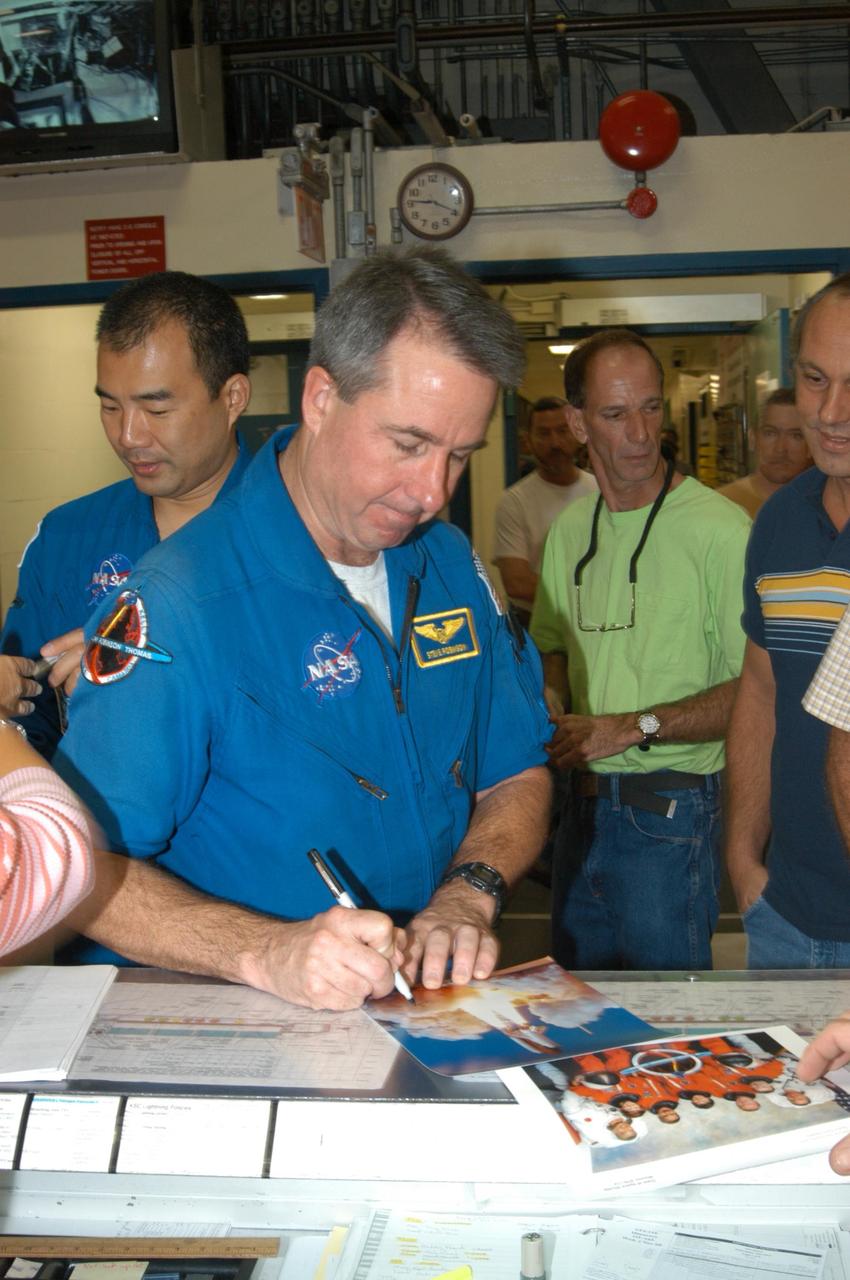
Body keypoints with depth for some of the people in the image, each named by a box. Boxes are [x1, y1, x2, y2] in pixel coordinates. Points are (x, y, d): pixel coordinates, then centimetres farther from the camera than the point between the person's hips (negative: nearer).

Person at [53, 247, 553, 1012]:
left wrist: (467, 895, -7)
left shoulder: (452, 566, 6)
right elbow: (76, 863, -17)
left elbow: (516, 777, 12)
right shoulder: (182, 602, -15)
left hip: (437, 1018, 3)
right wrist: (266, 951, -29)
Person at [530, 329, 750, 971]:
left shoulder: (720, 529, -15)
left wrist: (633, 727, -18)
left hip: (670, 812, -6)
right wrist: (553, 707, 1)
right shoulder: (570, 530, 8)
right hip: (583, 802, 7)